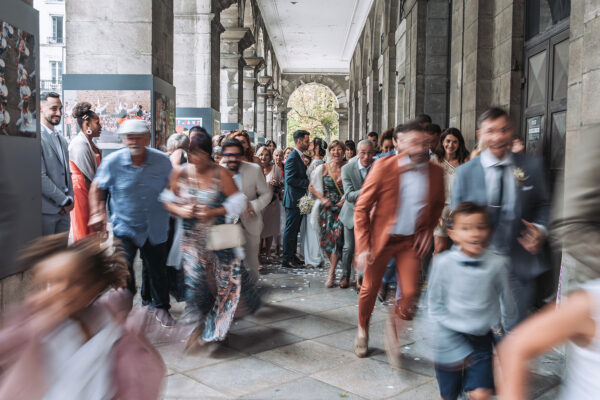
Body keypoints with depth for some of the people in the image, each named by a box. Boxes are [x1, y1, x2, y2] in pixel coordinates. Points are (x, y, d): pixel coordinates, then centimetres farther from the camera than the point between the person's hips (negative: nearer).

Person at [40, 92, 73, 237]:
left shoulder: (61, 139, 16)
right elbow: (40, 176, -17)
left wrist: (70, 198, 2)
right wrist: (65, 201, -12)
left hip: (64, 209, 8)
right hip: (46, 209, -8)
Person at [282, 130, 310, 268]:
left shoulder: (301, 156, 14)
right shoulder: (292, 157, -17)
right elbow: (290, 179, -23)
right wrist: (307, 182, -19)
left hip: (300, 199, 10)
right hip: (293, 199, -10)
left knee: (295, 229, 16)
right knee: (290, 230, -2)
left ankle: (293, 255, 26)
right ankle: (287, 259, 5)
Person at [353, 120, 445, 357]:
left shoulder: (435, 172, -4)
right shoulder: (383, 167, -14)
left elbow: (438, 204, 16)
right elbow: (361, 208, -10)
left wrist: (428, 230, 2)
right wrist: (362, 247, -15)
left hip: (412, 241, 2)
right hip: (381, 237, -2)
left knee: (410, 293, -3)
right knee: (369, 288, 11)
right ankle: (362, 332, 38)